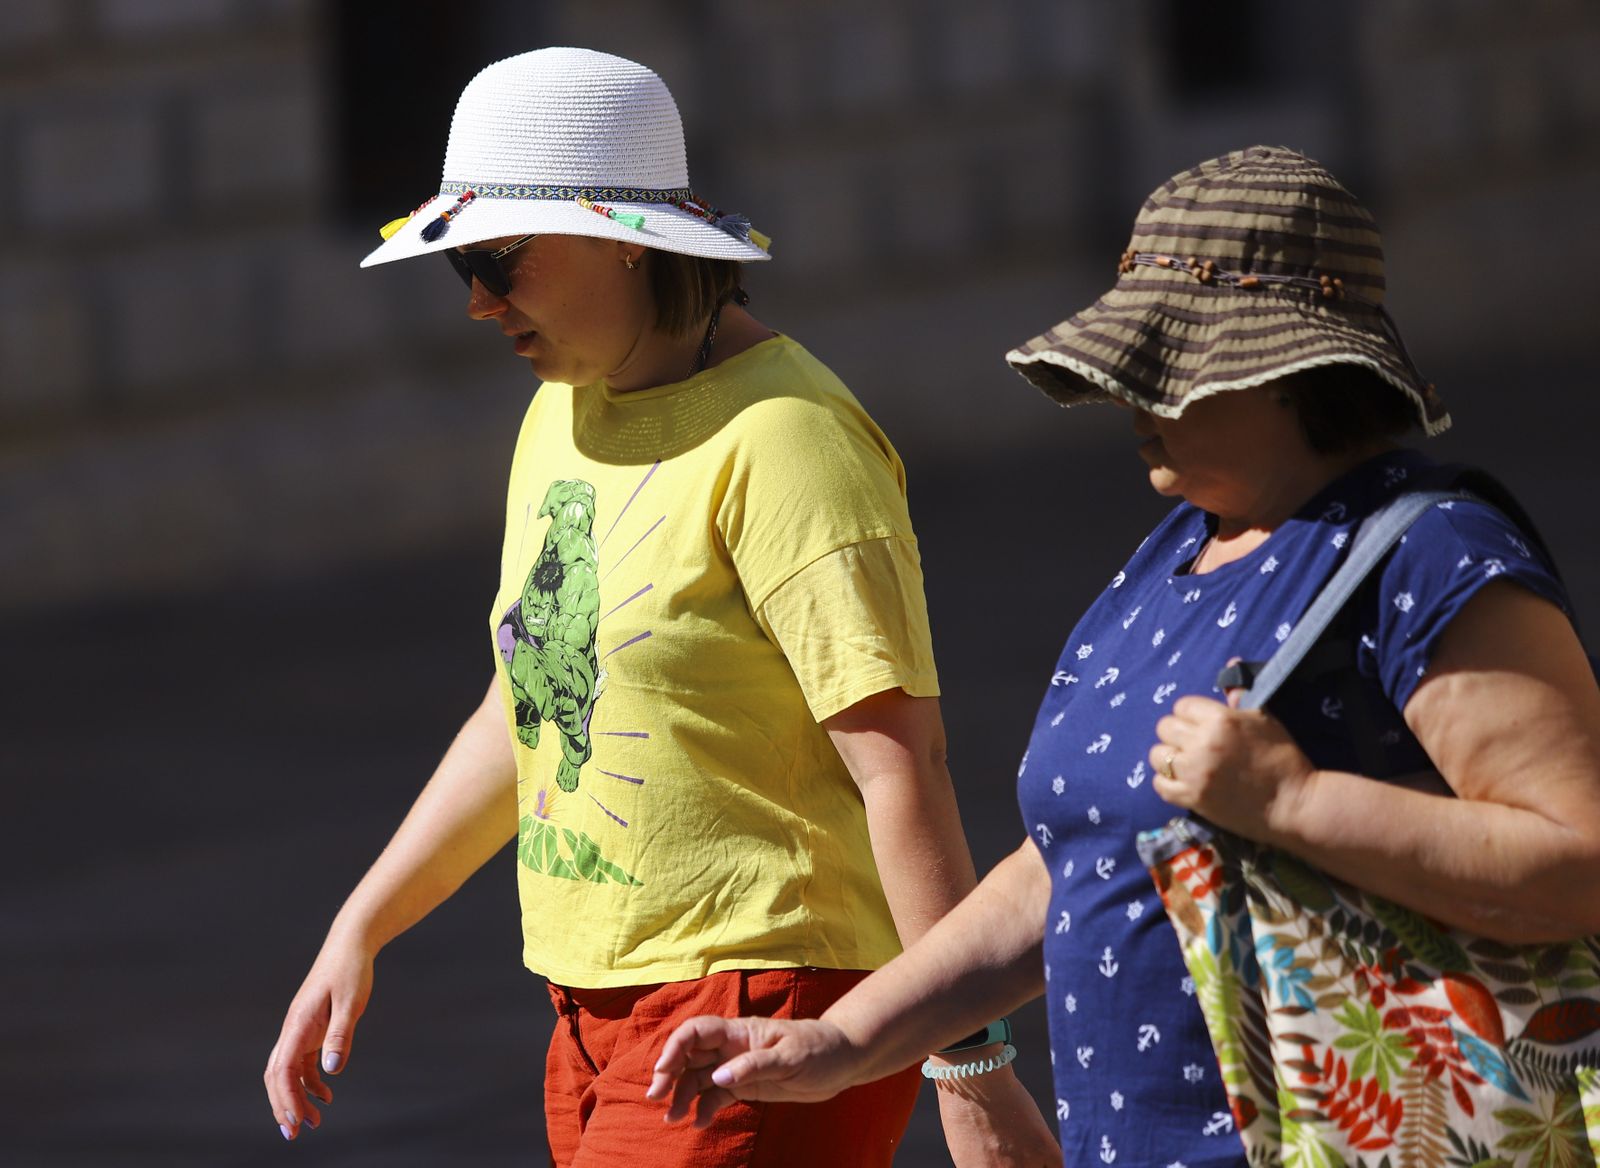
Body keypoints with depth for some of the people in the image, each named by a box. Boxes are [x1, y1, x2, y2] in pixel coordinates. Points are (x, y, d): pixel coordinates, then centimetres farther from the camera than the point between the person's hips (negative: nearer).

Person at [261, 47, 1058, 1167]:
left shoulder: (779, 435, -16)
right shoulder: (562, 414, 13)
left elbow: (902, 761, -21)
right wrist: (358, 933, 23)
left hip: (769, 1000, -9)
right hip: (603, 1013, 9)